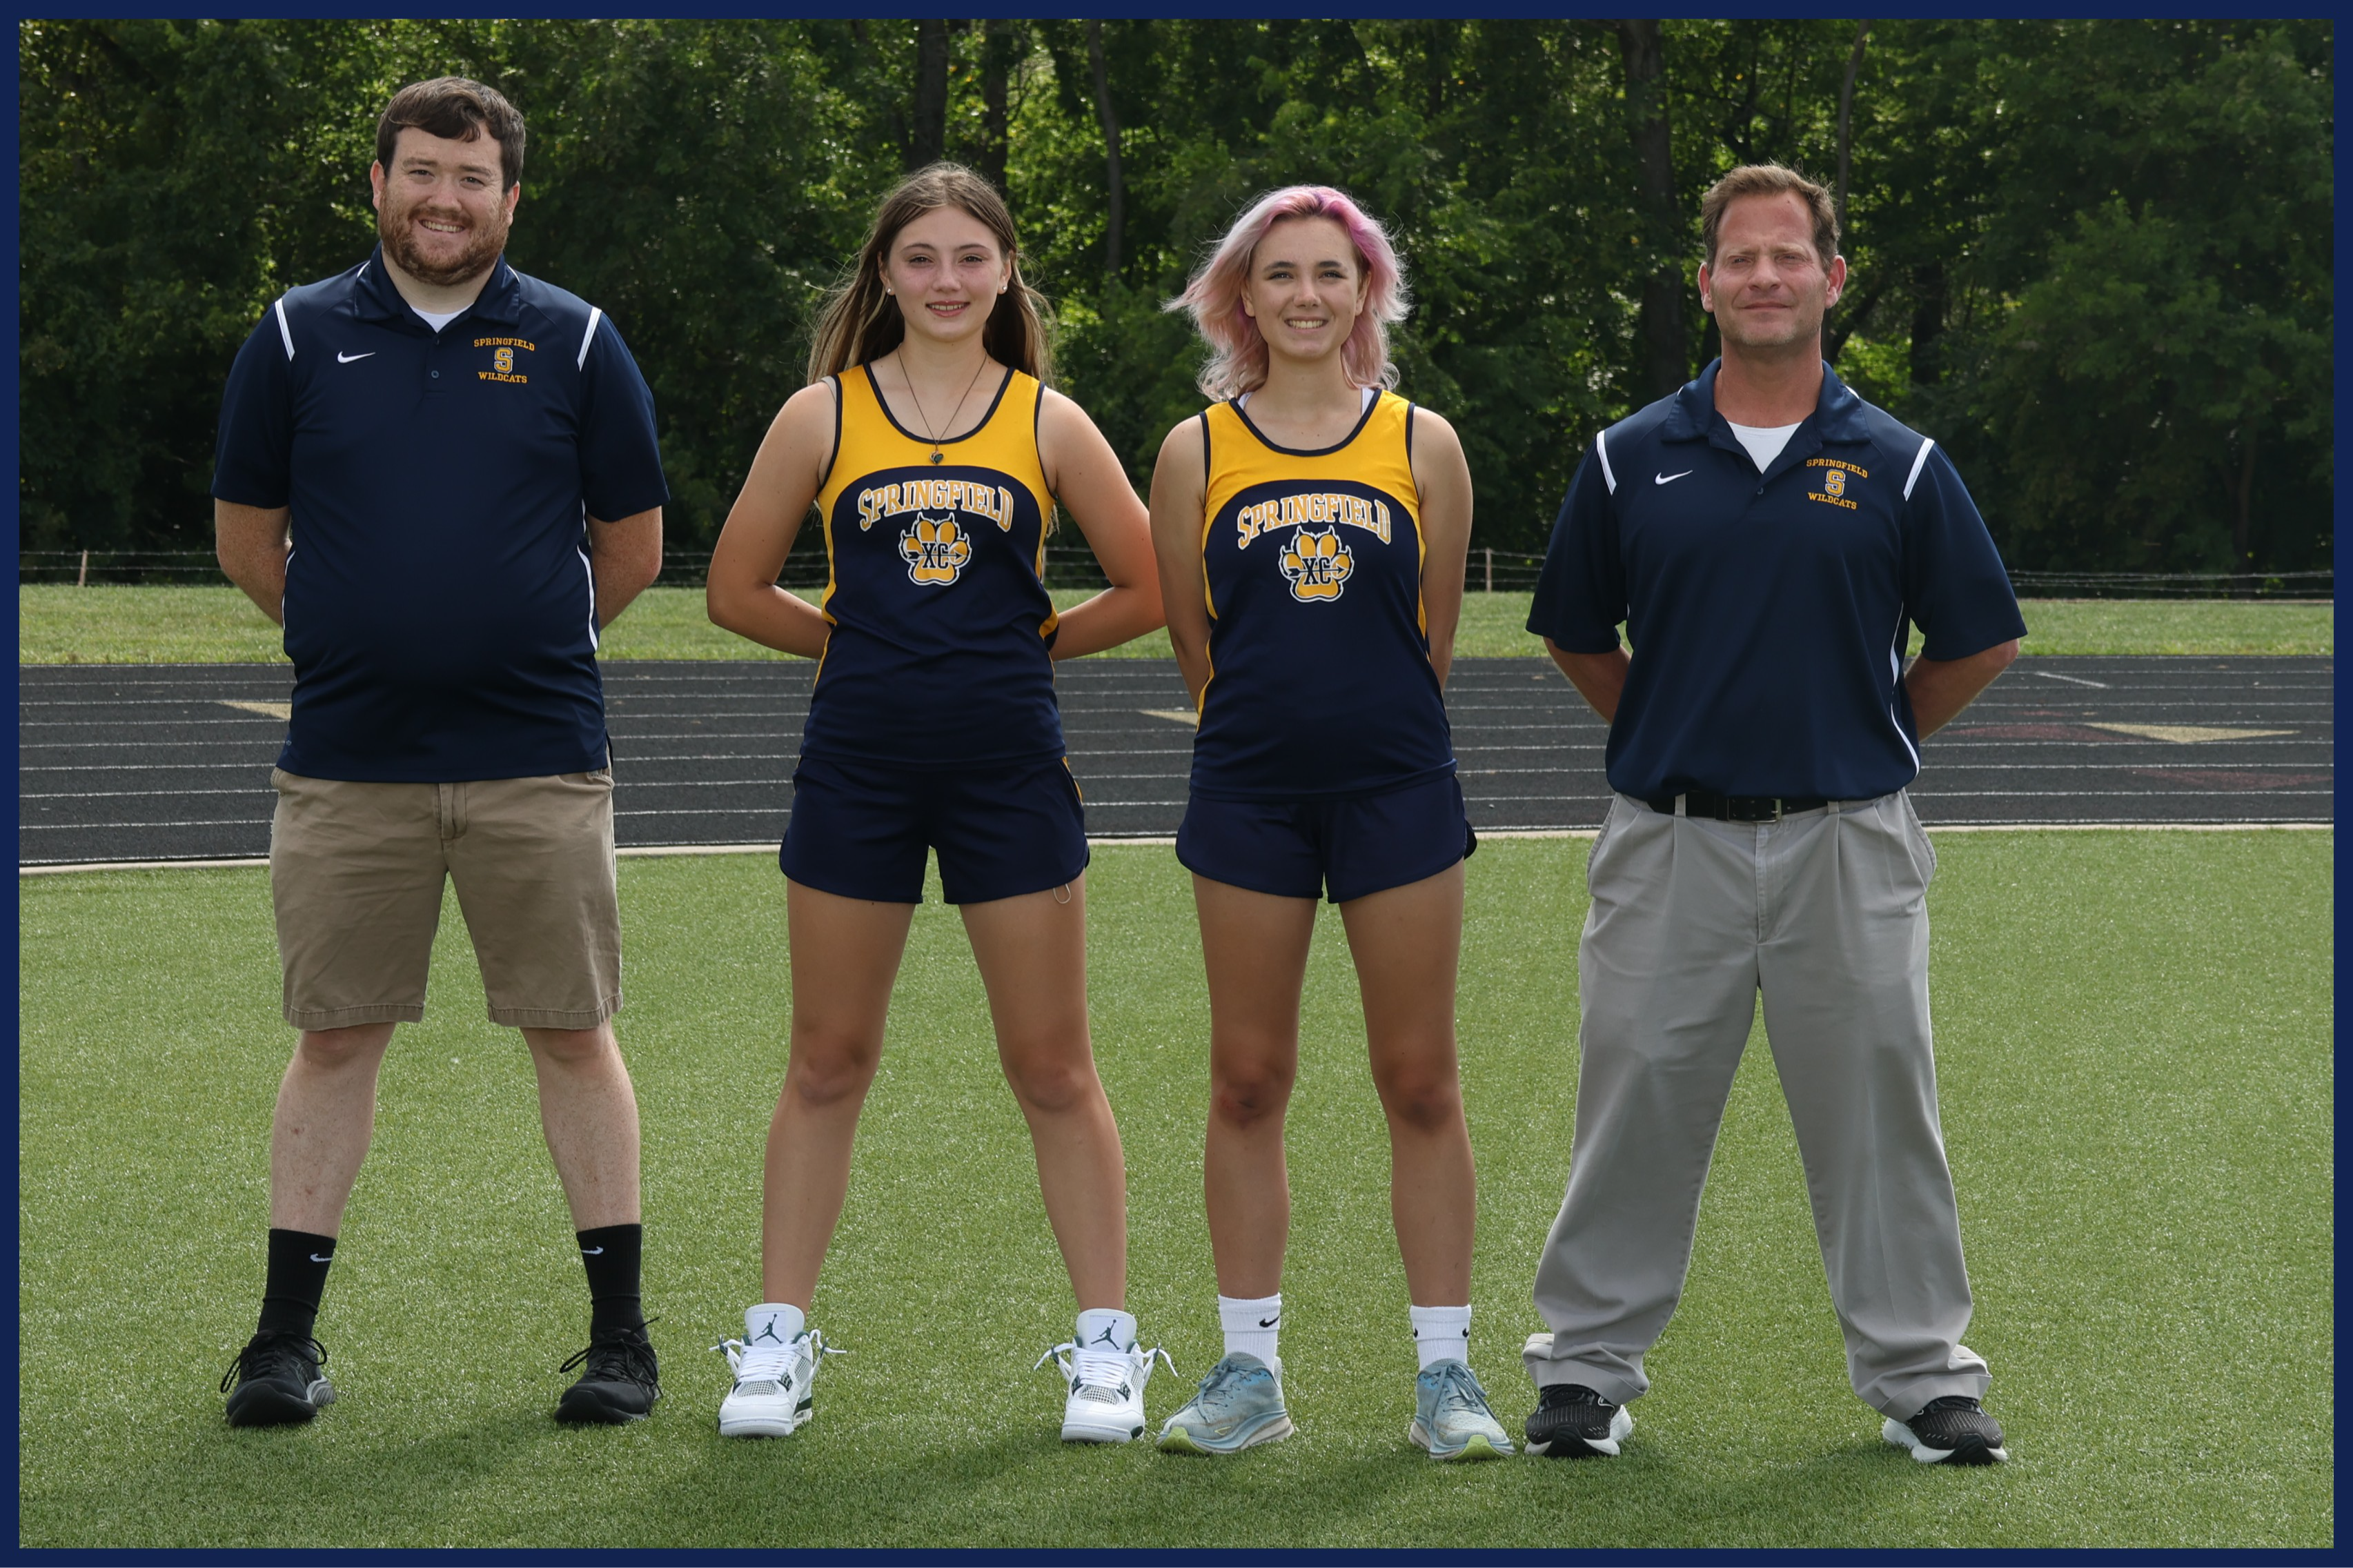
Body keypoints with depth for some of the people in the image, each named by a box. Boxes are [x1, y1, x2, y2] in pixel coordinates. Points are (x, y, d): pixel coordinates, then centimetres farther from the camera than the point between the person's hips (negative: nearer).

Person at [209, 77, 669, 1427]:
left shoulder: (574, 342, 3)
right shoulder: (298, 337, 4)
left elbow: (633, 546, 11)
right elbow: (247, 538, 11)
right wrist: (363, 641, 13)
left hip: (538, 760, 0)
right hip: (347, 765, 1)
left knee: (575, 1033, 3)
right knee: (336, 1038, 5)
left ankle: (621, 1333, 11)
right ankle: (287, 1339, 12)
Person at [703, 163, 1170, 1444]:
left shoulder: (1047, 422, 3)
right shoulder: (824, 415, 4)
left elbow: (1145, 591, 7)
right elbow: (737, 589, 8)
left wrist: (1021, 648, 6)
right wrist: (864, 642, 7)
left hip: (1008, 768, 0)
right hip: (856, 766, 1)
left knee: (1053, 1070, 4)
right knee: (827, 1063, 7)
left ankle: (1106, 1345, 12)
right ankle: (777, 1341, 15)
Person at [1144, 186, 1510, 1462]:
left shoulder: (1423, 446, 3)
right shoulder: (1197, 452, 3)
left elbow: (1433, 637, 9)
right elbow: (1193, 639, 10)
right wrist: (1272, 723, 12)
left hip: (1397, 786, -1)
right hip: (1249, 796, 1)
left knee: (1420, 1083, 2)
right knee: (1246, 1083, 5)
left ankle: (1444, 1372, 9)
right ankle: (1248, 1371, 14)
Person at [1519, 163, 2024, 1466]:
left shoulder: (1898, 467, 1)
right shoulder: (1632, 460, 3)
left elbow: (1977, 641, 9)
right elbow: (1576, 636, 14)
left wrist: (1868, 744, 10)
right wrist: (1672, 737, 11)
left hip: (1848, 842, 0)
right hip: (1669, 842, 0)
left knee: (1877, 1111, 5)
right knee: (1636, 1111, 5)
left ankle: (1919, 1372, 16)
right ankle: (1586, 1366, 16)